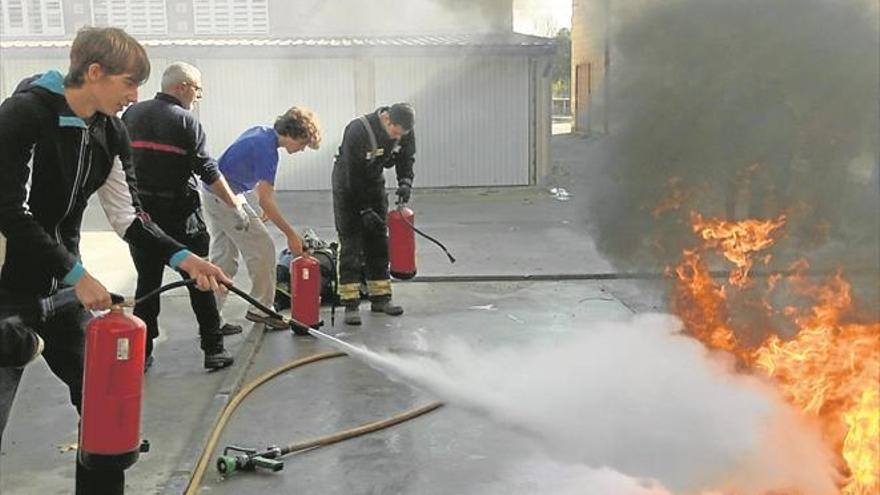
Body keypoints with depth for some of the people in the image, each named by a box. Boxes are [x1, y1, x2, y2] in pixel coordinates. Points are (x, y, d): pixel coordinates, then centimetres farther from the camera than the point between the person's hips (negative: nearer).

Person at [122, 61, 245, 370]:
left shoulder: (131, 114, 8)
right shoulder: (185, 120, -9)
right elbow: (208, 170, -12)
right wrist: (235, 206, -6)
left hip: (139, 210, 5)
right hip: (179, 214, -5)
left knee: (147, 282, 11)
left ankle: (141, 352, 13)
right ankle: (214, 349, 8)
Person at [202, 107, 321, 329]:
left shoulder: (262, 132, 7)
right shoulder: (267, 150, -21)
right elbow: (265, 201, -23)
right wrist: (291, 235, -20)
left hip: (212, 193, 10)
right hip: (226, 197, -10)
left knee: (222, 258, 10)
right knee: (262, 250, -2)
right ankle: (260, 309, 9)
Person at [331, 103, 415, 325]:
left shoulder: (405, 132, -16)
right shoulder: (358, 130, -33)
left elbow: (406, 158, 0)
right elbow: (353, 174, -28)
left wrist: (405, 182, -21)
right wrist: (364, 209, -26)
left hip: (375, 182, 6)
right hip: (348, 184, -6)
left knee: (379, 241, 6)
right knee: (351, 242, -10)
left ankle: (380, 297, 15)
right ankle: (350, 303, -8)